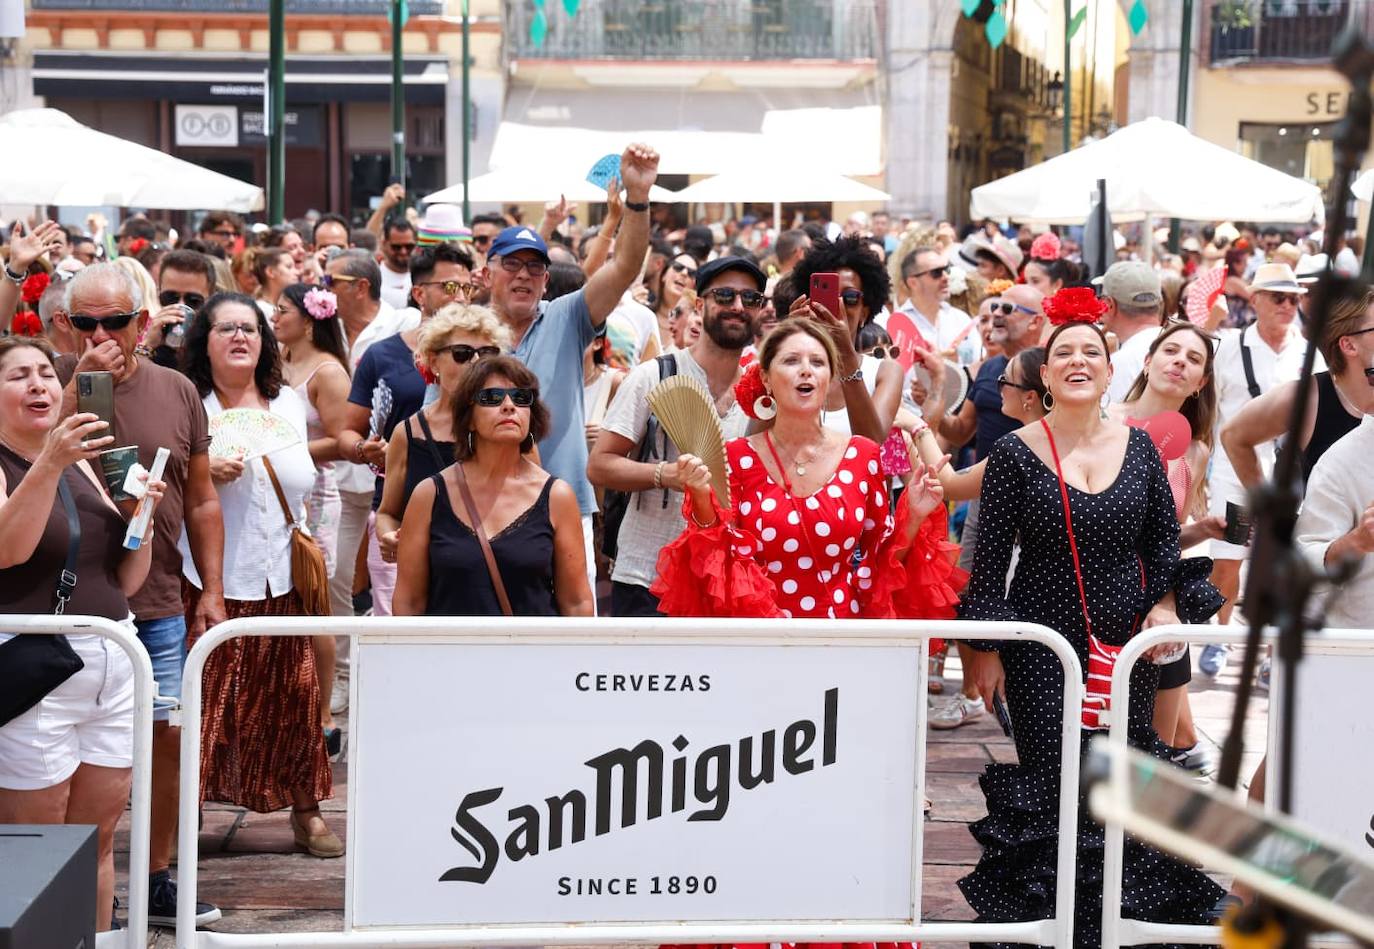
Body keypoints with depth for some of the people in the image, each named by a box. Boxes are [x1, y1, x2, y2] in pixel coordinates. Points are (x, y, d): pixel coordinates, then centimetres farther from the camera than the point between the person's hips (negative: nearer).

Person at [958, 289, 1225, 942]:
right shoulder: (1015, 453, -4)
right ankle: (1045, 916, 8)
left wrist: (1166, 602, -3)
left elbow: (1163, 541, 13)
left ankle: (1126, 912, 18)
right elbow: (990, 559, -2)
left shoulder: (1138, 448, 5)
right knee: (1048, 781, -5)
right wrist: (985, 649, -4)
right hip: (1041, 643, -3)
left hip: (1127, 643, 3)